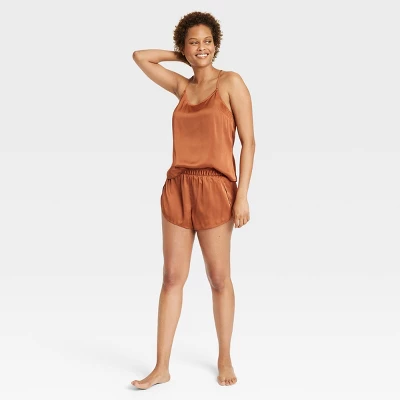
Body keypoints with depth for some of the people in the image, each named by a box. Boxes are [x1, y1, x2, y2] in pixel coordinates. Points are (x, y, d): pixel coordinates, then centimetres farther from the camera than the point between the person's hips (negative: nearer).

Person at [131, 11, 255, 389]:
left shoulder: (231, 82, -2)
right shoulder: (182, 87, 12)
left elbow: (248, 141, -7)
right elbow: (140, 57, 22)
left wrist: (243, 195, -13)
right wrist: (182, 57, 17)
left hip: (215, 189, -4)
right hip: (177, 188, 5)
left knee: (219, 278, 6)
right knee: (172, 277, 4)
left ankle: (225, 359, 23)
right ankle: (161, 367, 10)